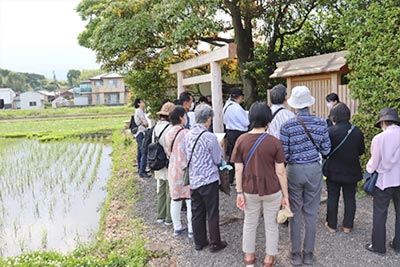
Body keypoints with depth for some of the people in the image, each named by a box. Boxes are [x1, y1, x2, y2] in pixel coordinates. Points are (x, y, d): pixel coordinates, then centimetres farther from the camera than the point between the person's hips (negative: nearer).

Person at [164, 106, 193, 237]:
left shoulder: (168, 134, 4)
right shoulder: (186, 133, -18)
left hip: (173, 170, 7)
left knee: (175, 200, 15)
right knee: (190, 200, 4)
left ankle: (177, 227, 26)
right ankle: (191, 230, 12)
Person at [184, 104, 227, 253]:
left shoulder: (188, 135, 1)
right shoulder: (210, 137, -17)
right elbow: (218, 160, -7)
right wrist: (220, 149, 10)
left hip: (193, 180, 6)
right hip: (209, 179, -6)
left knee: (197, 212, 15)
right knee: (212, 213, 7)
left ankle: (199, 242, 27)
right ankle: (215, 243, 19)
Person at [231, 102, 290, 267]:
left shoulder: (241, 140, -9)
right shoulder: (274, 142, -14)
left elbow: (238, 169, -7)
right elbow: (281, 172, -11)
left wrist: (239, 192, 1)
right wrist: (285, 195, -1)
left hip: (250, 190, 2)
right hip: (272, 190, -1)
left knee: (250, 223, 20)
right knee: (271, 224, 18)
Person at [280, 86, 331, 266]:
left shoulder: (287, 126, -12)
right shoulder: (321, 124, -5)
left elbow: (283, 155, -11)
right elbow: (326, 150, 1)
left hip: (294, 170, -2)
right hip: (314, 170, 2)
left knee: (295, 213, 10)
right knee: (311, 213, 12)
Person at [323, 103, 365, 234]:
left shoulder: (330, 131, -18)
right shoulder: (357, 132, -7)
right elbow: (361, 151, 3)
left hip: (333, 171, -2)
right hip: (351, 171, 3)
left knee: (332, 198, 10)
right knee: (350, 198, 14)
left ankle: (331, 225, 20)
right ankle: (347, 225, 23)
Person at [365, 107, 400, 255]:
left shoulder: (379, 138, -16)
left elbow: (374, 161, -7)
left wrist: (369, 170, 12)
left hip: (384, 180, -4)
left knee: (380, 214, 8)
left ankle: (378, 246, 17)